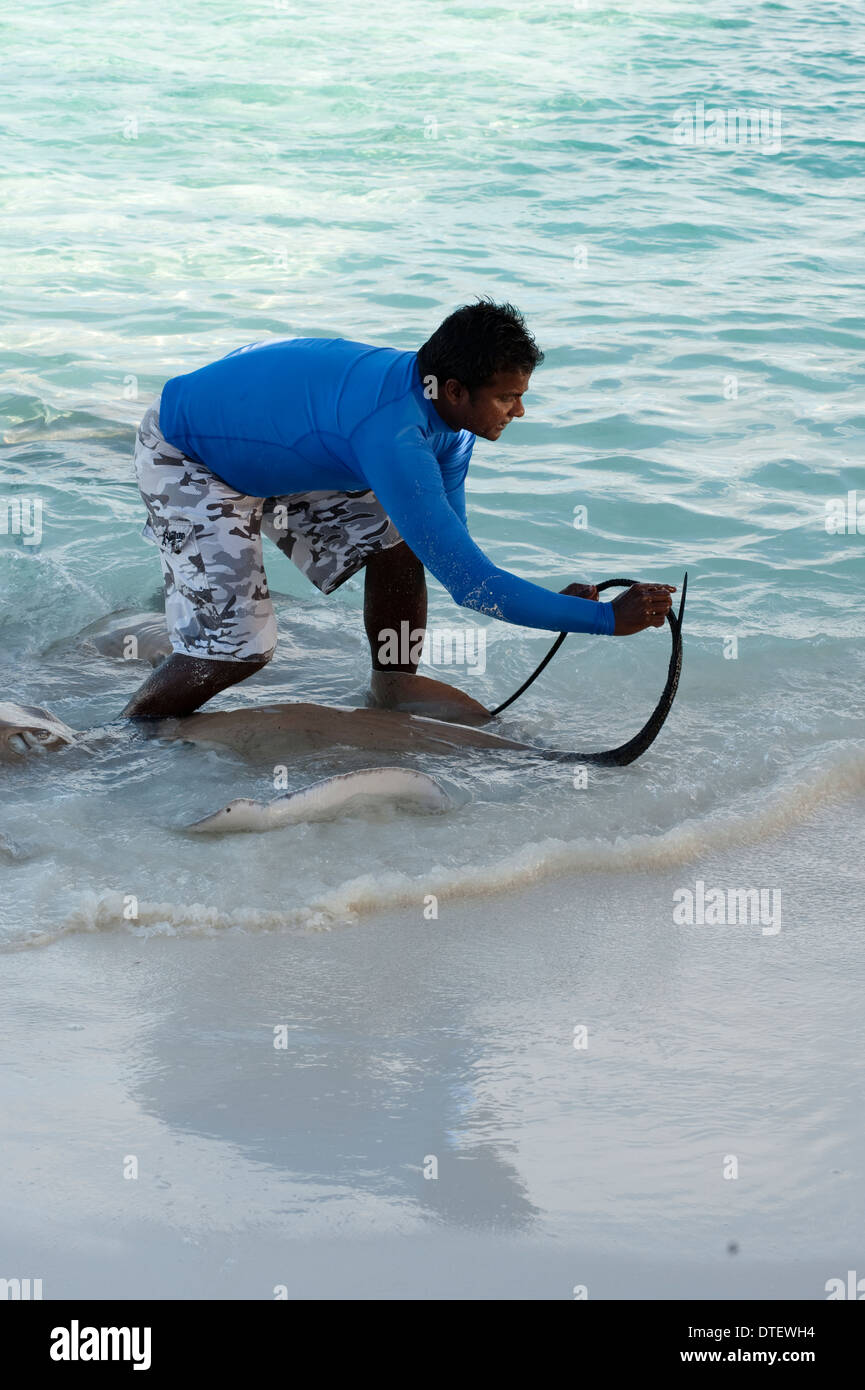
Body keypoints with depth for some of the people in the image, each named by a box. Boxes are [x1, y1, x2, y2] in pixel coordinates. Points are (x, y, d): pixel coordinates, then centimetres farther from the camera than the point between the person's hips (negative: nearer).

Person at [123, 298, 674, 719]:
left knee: (397, 536, -4)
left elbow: (452, 549, -4)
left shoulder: (448, 414, -12)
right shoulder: (393, 433, -40)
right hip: (185, 457, -8)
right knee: (240, 649, -15)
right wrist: (607, 618, -38)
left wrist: (555, 603, -19)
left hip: (269, 442, 9)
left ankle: (394, 688, 13)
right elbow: (468, 581, -41)